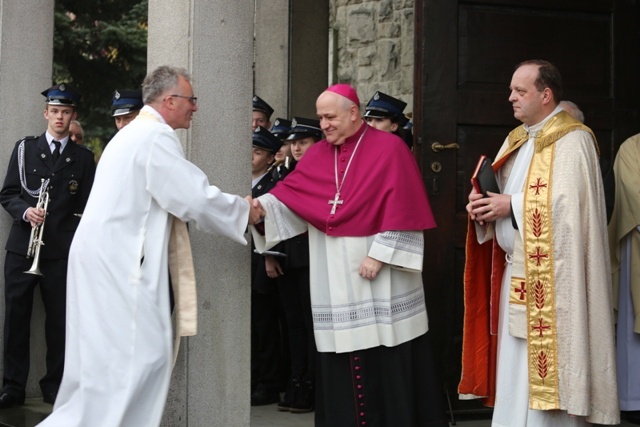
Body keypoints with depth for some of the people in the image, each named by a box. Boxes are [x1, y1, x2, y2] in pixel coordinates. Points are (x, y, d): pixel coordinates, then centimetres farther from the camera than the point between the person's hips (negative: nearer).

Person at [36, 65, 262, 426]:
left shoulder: (135, 133, 20)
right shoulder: (157, 136, -12)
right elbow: (196, 197, -16)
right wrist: (246, 213, -1)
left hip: (107, 257, 10)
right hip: (121, 262, -10)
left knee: (107, 356, 13)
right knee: (140, 355, -8)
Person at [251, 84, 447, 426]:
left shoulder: (389, 148, -4)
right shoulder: (317, 154, 11)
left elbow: (401, 209, -9)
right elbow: (288, 193, 2)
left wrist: (379, 255, -15)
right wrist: (259, 205, -17)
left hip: (379, 272, -4)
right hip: (335, 278, 5)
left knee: (387, 362, 0)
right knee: (340, 364, 5)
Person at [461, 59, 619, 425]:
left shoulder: (571, 141, -10)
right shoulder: (516, 140, 17)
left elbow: (569, 204, -22)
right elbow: (502, 195, 17)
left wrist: (513, 206, -17)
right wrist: (485, 206, -5)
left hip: (549, 278, -8)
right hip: (514, 273, 8)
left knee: (545, 368, -6)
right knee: (515, 372, 10)